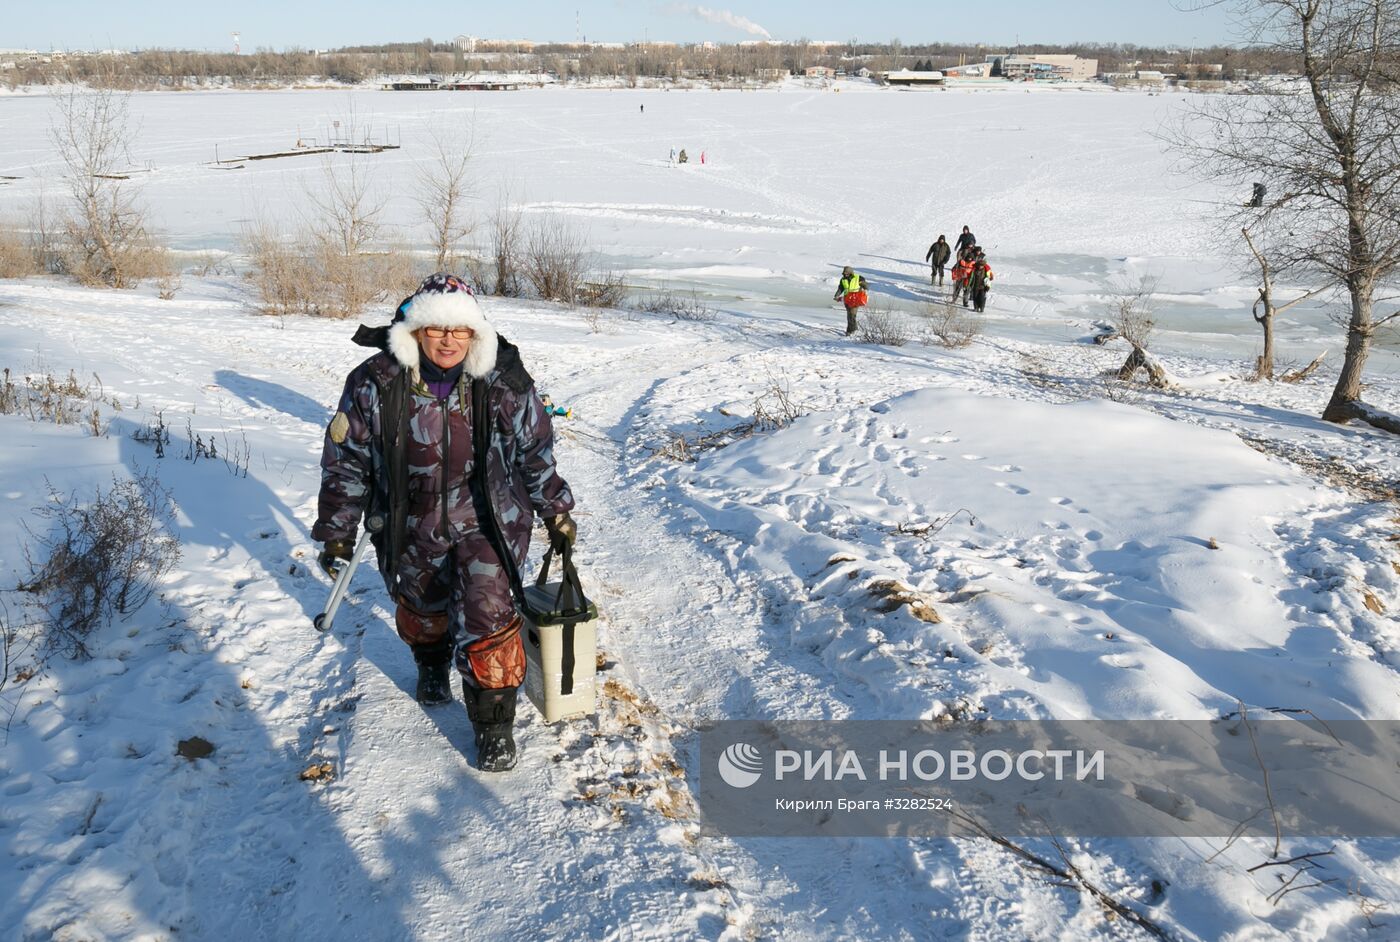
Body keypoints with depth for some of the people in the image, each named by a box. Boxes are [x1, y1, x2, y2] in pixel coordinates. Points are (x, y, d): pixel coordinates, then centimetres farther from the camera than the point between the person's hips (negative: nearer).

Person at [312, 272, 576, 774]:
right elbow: (346, 460, -4)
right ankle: (432, 664, 58)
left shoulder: (502, 384, -13)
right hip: (412, 527, 2)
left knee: (487, 617, -14)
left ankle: (494, 724, 6)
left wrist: (556, 511, 8)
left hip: (487, 520, -1)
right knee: (422, 609, 22)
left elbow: (535, 450, 2)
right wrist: (337, 531, 1)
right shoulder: (375, 384, -15)